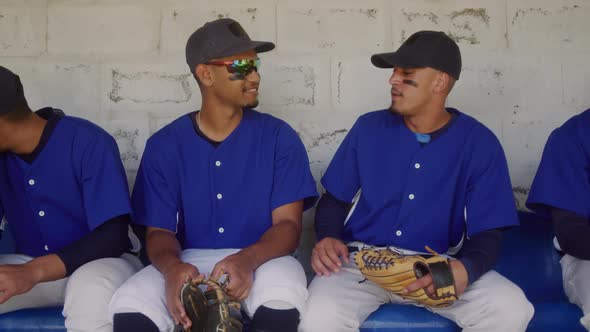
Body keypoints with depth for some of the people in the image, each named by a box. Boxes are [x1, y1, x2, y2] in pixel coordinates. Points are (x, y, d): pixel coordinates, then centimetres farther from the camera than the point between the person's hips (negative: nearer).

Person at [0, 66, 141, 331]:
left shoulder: (89, 142, -17)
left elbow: (112, 235, -21)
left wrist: (35, 271, -31)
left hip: (96, 262, -5)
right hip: (29, 268, 5)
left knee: (91, 289, -38)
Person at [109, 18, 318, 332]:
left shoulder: (279, 136, 0)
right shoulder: (164, 145, 3)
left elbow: (288, 223, -6)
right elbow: (159, 230, 1)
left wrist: (247, 260, -28)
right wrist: (172, 267, -24)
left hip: (261, 259, -1)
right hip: (189, 262, 1)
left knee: (281, 301, -36)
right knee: (129, 307, -28)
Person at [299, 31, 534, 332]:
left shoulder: (479, 143, -1)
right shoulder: (368, 128, 4)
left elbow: (487, 232, -3)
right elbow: (334, 199, 11)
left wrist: (466, 268, -26)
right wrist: (328, 238, -12)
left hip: (437, 267, 1)